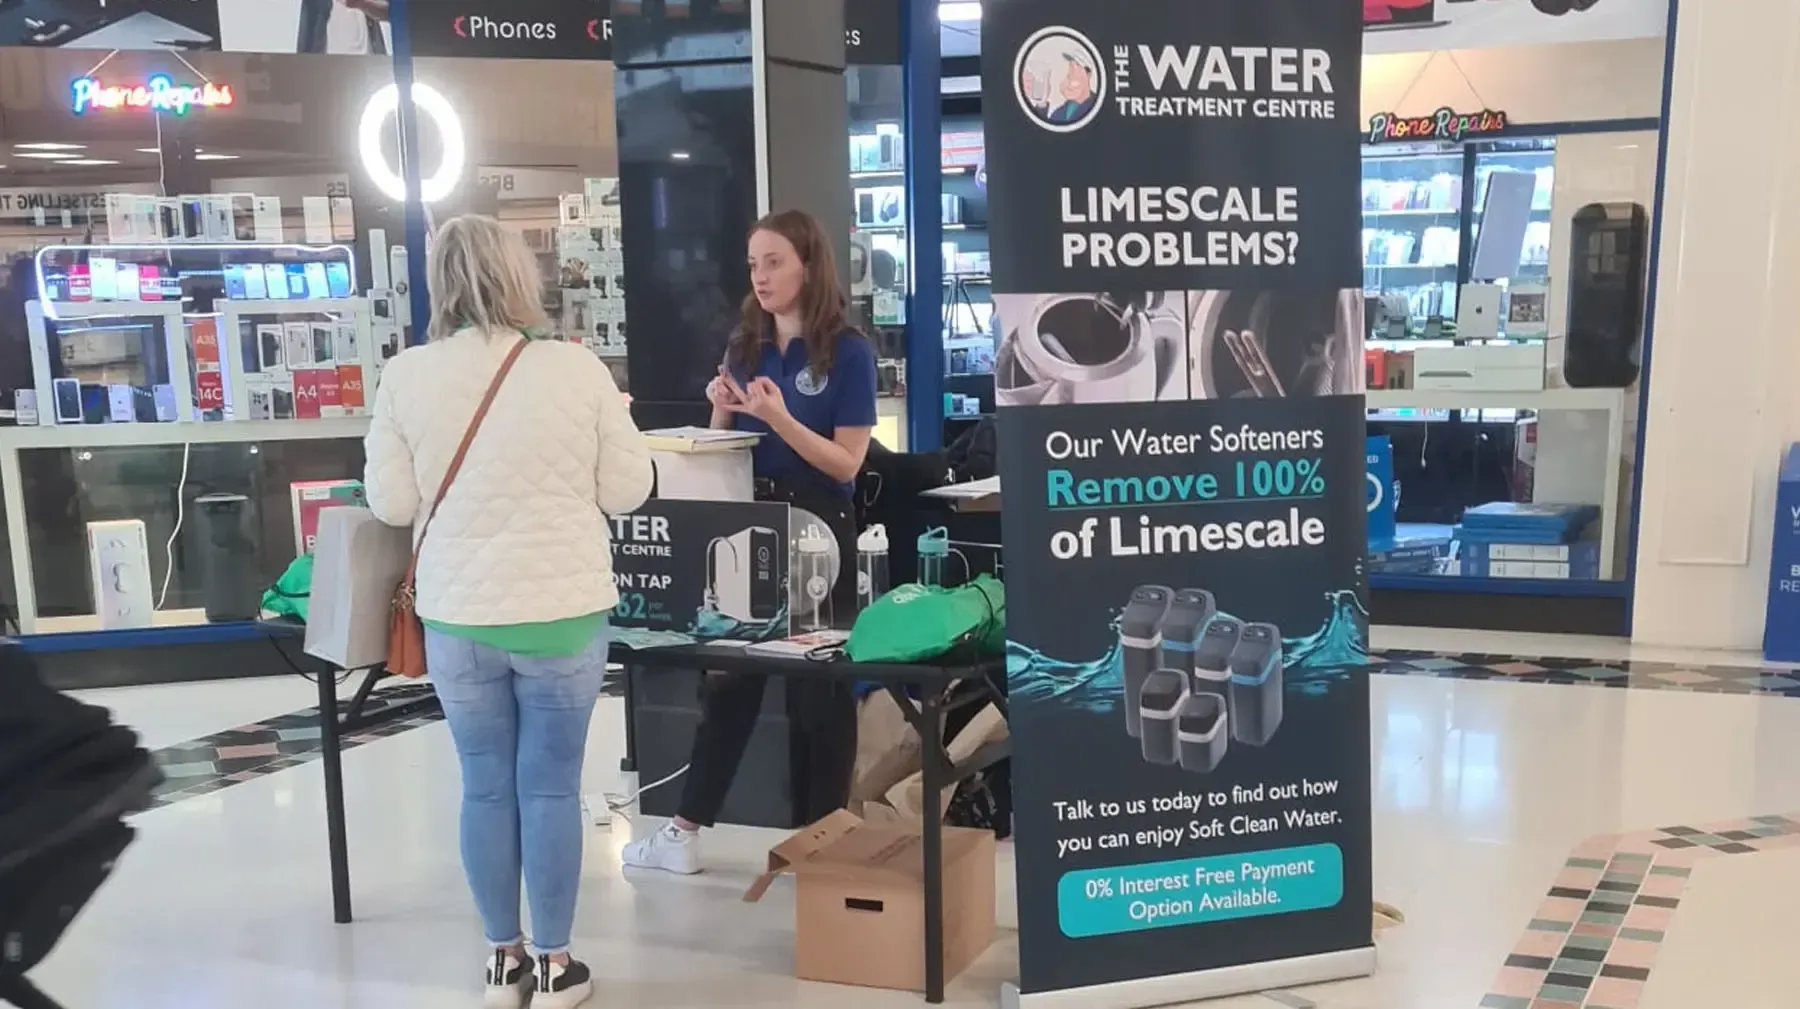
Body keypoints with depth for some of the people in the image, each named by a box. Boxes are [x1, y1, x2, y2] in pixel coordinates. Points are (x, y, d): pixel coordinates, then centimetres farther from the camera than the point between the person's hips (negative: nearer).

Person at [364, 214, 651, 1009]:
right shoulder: (577, 367, -10)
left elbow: (390, 504, 0)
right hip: (562, 612, -1)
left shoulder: (406, 377, -6)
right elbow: (628, 489, -3)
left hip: (456, 615, 2)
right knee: (551, 786, 8)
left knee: (486, 785, 13)